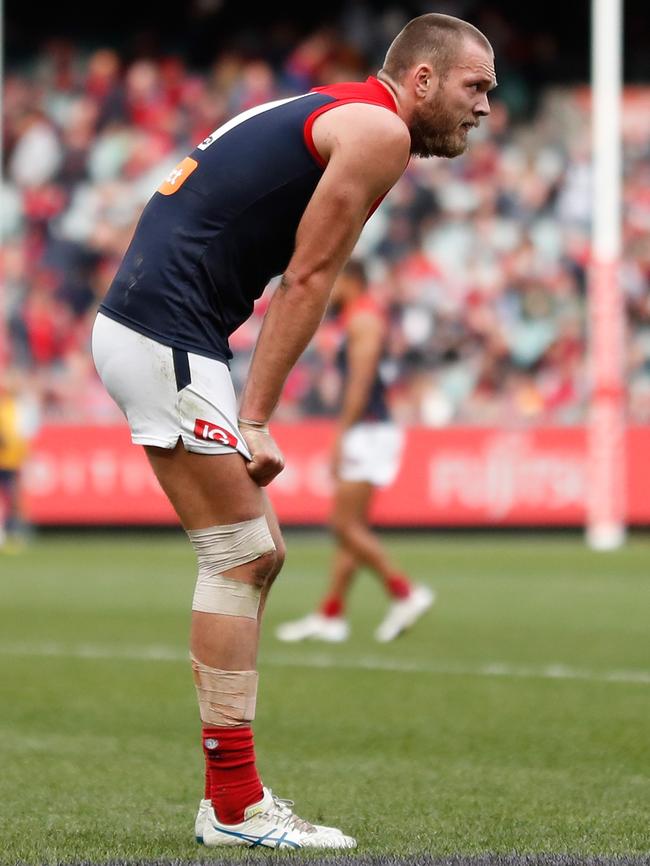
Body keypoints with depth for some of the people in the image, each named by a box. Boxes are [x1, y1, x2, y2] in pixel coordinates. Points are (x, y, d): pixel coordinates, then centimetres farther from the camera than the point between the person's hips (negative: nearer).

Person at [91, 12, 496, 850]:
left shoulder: (331, 115, 22)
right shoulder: (380, 129, -7)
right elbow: (306, 283, -11)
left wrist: (247, 421, 11)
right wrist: (255, 421, -10)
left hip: (135, 331, 10)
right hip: (166, 338, -10)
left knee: (257, 556, 12)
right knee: (238, 559, -5)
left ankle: (231, 793, 15)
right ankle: (234, 806, -2)